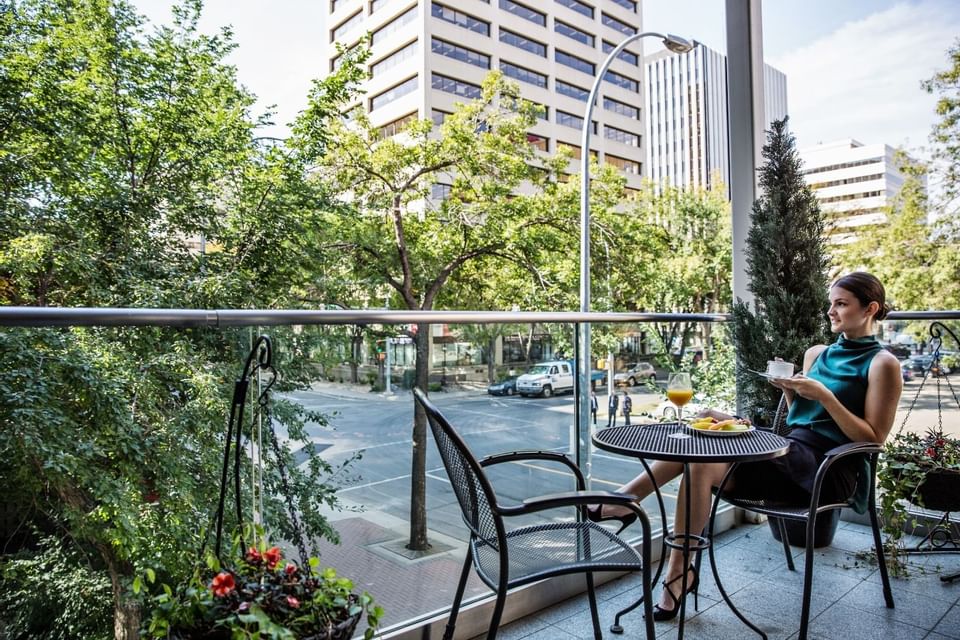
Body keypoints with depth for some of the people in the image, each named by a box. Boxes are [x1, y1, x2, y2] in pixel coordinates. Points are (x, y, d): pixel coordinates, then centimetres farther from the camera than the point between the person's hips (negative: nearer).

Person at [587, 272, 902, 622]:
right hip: (792, 455, 7)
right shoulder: (816, 353, 17)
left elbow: (873, 438, -9)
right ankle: (626, 500, -16)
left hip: (827, 472, -7)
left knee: (703, 466, -27)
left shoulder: (882, 363, -3)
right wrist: (792, 393, 0)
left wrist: (823, 395, -17)